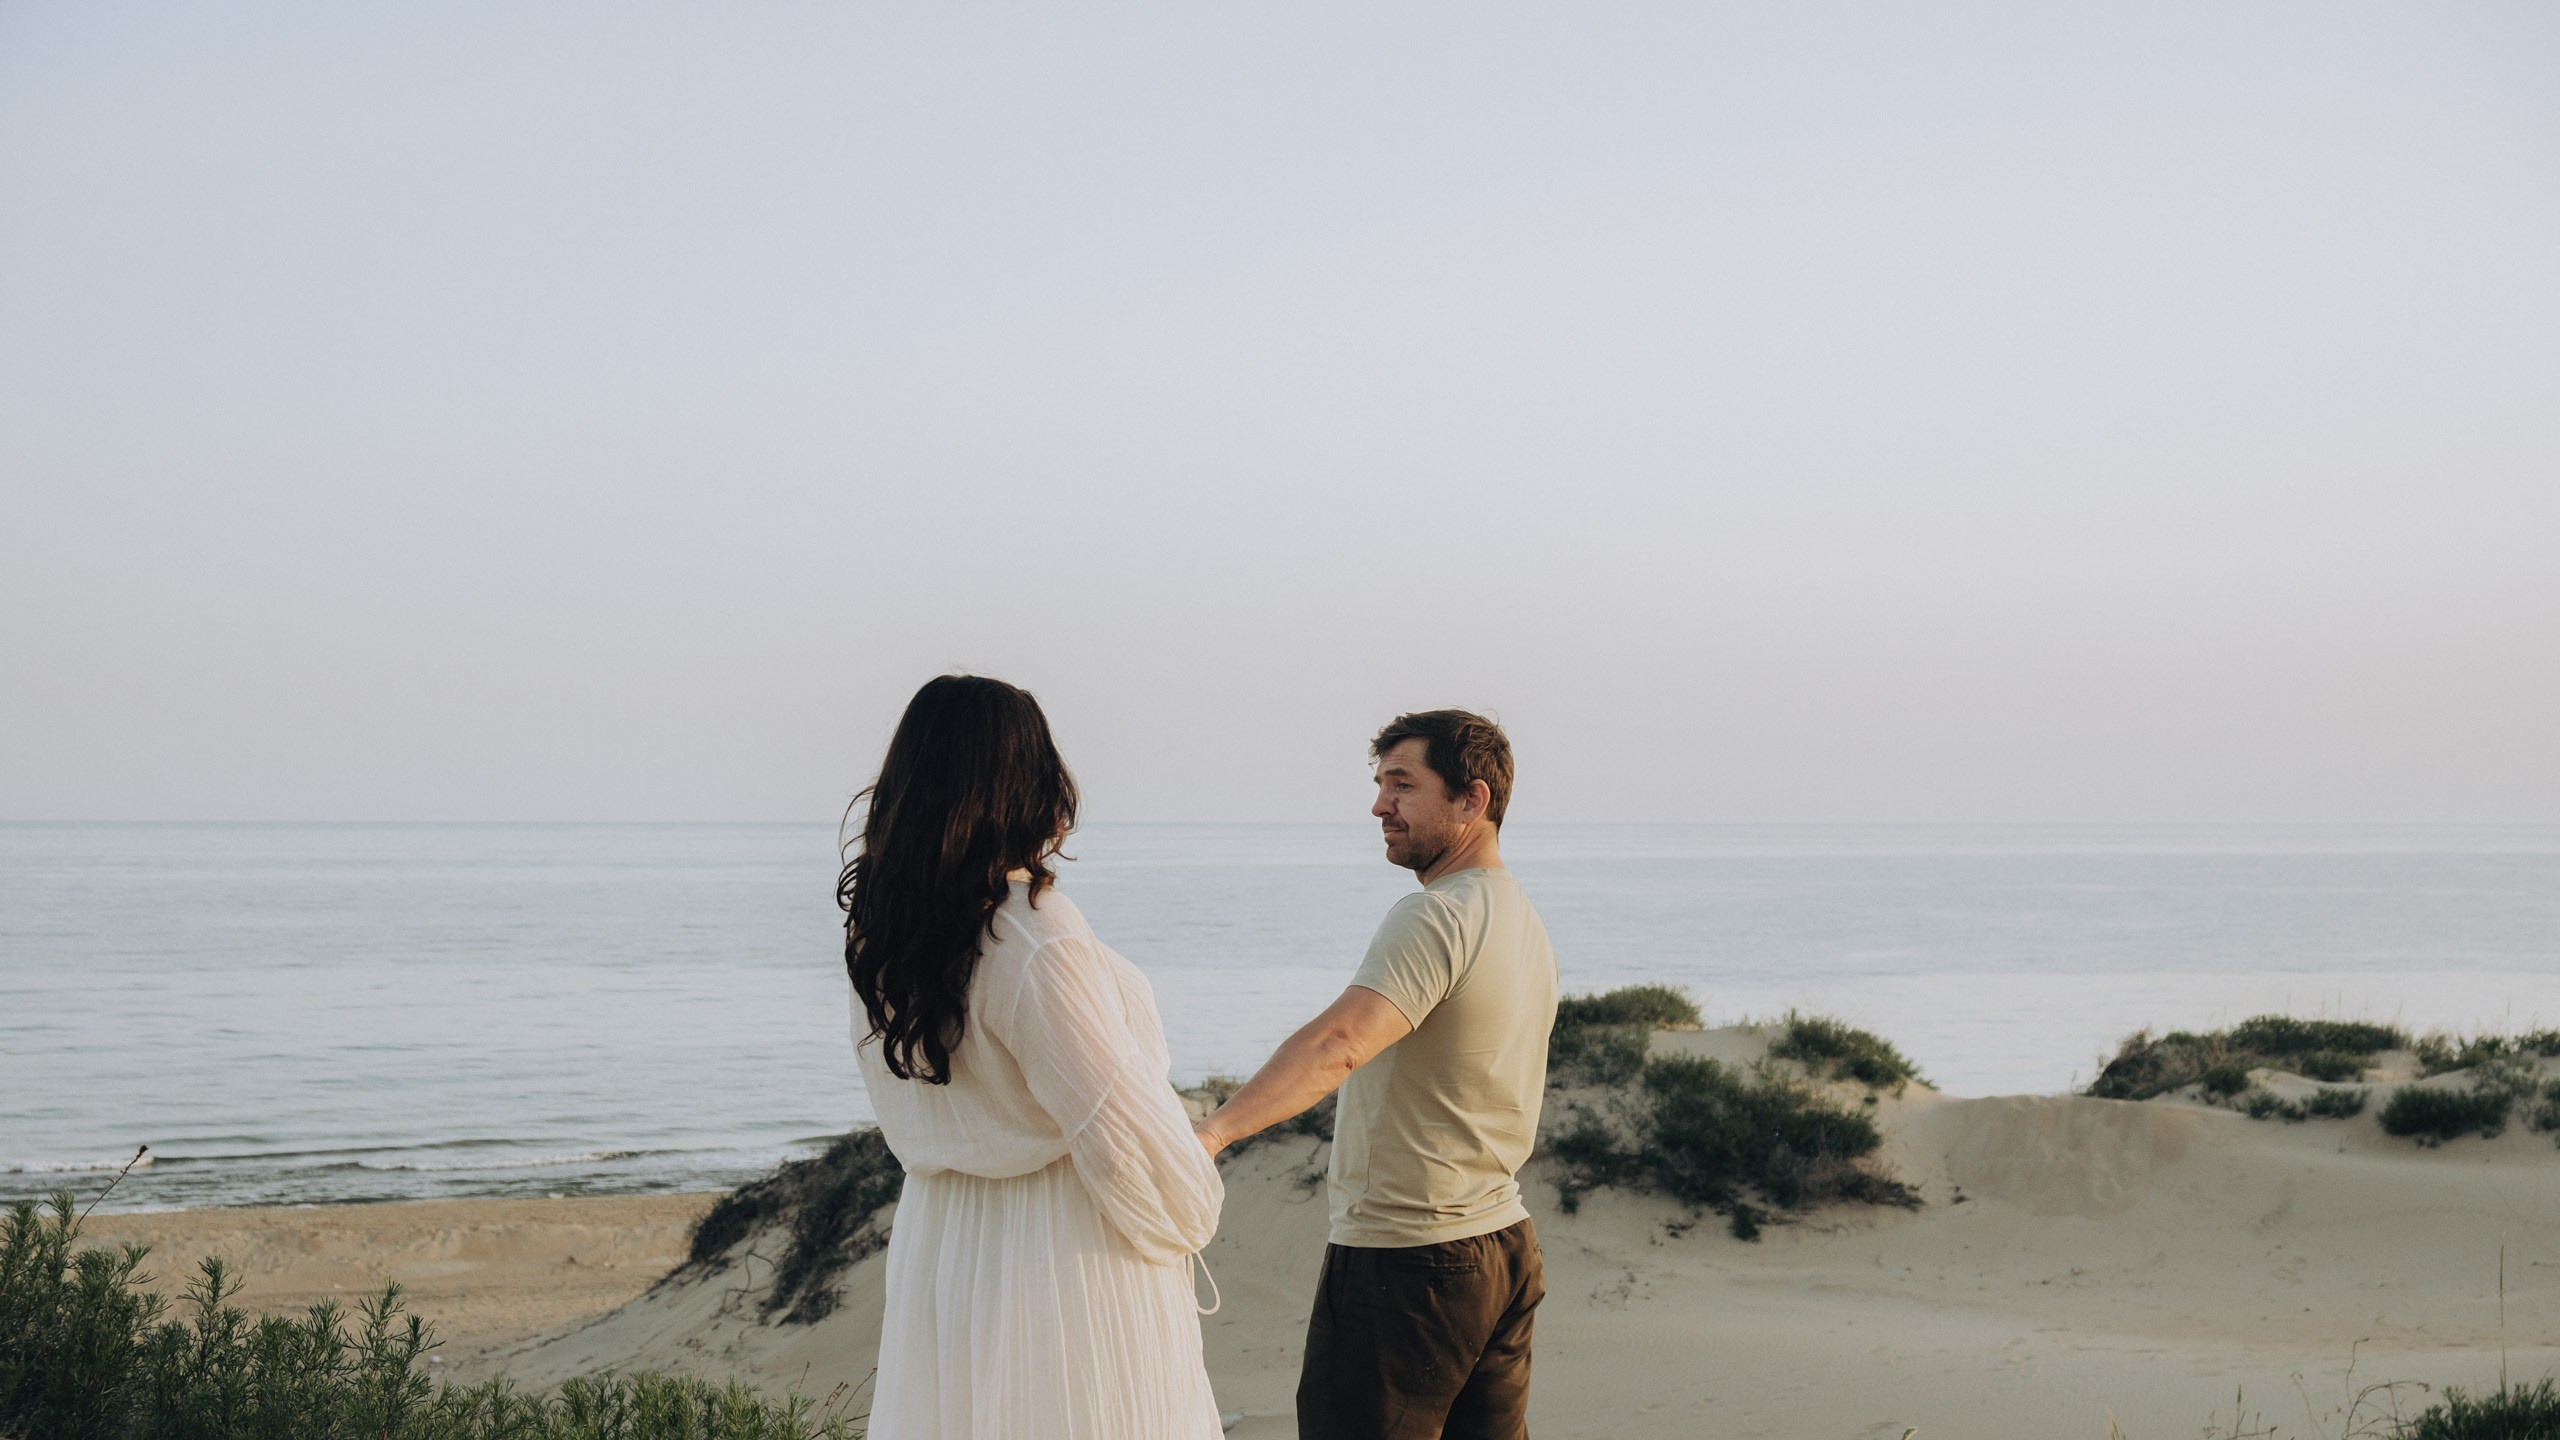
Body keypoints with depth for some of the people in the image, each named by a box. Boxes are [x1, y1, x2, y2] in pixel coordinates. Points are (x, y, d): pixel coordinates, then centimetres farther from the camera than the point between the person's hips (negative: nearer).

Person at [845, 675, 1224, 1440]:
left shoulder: (879, 932, -2)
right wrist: (1188, 1219, -3)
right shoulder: (1038, 942, -24)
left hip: (938, 1253, 7)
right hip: (1064, 1258, -7)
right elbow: (1121, 1127, -19)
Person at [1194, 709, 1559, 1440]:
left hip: (1404, 1262, -10)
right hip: (1506, 1247, 10)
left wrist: (1212, 1131, -43)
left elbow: (1338, 1044, -33)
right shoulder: (1525, 922, 13)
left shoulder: (1434, 916, -17)